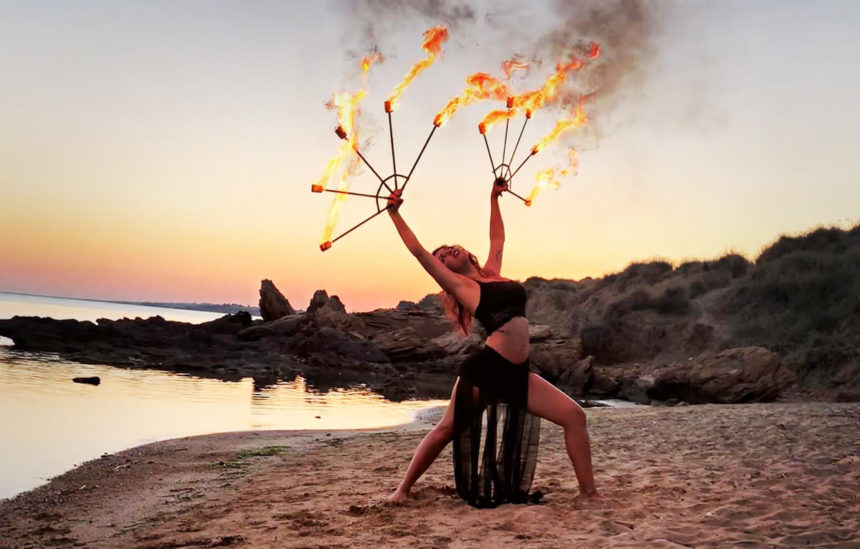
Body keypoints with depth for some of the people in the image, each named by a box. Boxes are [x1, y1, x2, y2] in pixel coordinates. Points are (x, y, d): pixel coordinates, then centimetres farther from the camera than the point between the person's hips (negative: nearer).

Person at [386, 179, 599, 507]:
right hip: (484, 371, -6)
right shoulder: (459, 284, 3)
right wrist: (395, 213, 5)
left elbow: (498, 239, 34)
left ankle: (589, 493, 4)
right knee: (446, 430, 0)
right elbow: (418, 251, 1)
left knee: (574, 416, -2)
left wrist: (494, 199, 40)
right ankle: (402, 489, 15)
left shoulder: (492, 272, 19)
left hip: (518, 375, 6)